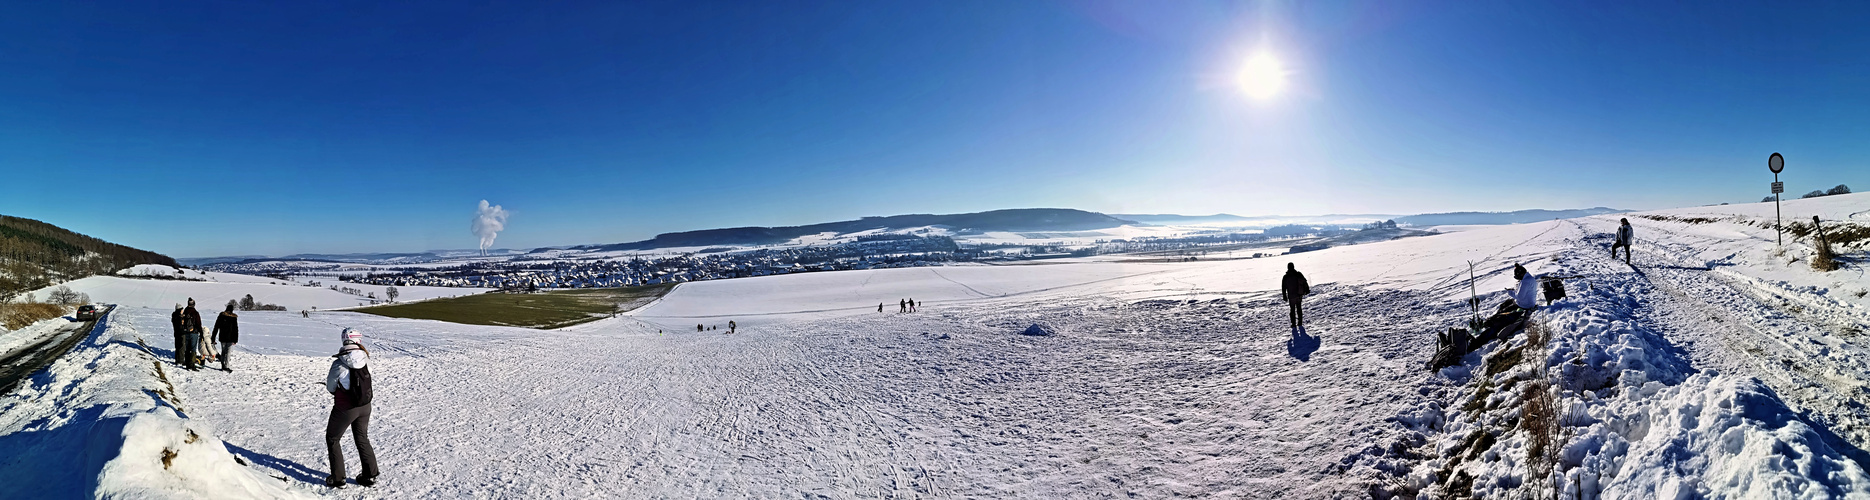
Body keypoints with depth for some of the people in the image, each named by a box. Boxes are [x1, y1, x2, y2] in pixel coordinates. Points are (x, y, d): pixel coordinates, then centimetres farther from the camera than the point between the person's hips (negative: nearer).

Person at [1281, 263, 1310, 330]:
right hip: (1299, 295, 2)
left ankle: (1294, 325, 9)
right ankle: (1300, 324, 20)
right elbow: (1305, 283, 5)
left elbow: (1283, 288, -6)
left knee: (1292, 310, 11)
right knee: (1299, 308, 18)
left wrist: (1284, 296, 5)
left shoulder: (1286, 277, -12)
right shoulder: (1299, 274, -6)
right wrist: (1307, 290, 20)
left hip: (1291, 296, -2)